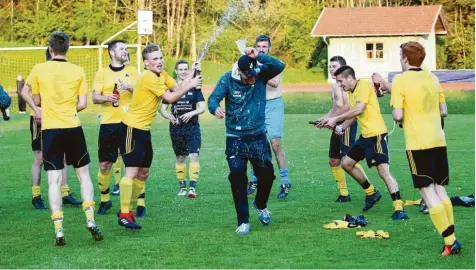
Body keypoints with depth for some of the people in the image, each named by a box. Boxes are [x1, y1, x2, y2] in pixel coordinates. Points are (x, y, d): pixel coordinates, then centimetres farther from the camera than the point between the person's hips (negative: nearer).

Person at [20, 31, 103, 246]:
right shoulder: (78, 71, 0)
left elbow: (35, 100, 8)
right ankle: (90, 220, 2)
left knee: (54, 180, 0)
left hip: (49, 130, 0)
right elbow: (82, 104, -1)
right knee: (83, 174, 14)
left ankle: (58, 230, -6)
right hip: (73, 128, 0)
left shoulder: (39, 70, -1)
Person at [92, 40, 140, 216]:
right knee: (104, 165, 3)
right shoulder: (102, 73, 7)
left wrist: (129, 86, -18)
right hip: (108, 124, 0)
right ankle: (104, 200, 21)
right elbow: (94, 97, 3)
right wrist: (107, 98, -17)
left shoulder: (132, 71, 9)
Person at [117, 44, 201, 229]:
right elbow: (170, 98, -21)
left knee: (143, 173, 14)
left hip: (144, 129, 10)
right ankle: (124, 215, -11)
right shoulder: (148, 77, -20)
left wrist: (191, 74, -6)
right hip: (132, 127, -10)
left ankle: (128, 208, 24)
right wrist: (190, 85, -14)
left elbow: (177, 88, 3)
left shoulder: (162, 75, 9)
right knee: (132, 171, -13)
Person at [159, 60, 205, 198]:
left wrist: (191, 113, -20)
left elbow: (202, 108, -1)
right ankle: (182, 187, 20)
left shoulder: (194, 87, 1)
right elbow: (162, 109, 5)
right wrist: (170, 116, -15)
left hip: (192, 126, -2)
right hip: (176, 127, 2)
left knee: (194, 156, -14)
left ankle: (192, 187, -14)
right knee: (180, 158, 9)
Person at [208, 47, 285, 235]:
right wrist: (215, 108, -43)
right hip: (235, 139, -2)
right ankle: (243, 221, 3)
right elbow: (213, 98, -20)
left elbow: (279, 66, -24)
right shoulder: (228, 79, -11)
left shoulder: (261, 75, -8)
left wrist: (258, 56, -37)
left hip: (258, 137, 2)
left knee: (266, 174, 7)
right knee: (237, 178, -8)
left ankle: (260, 205, 38)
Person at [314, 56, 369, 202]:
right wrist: (323, 119, 10)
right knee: (334, 161, 12)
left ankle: (371, 191, -11)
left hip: (347, 124, -10)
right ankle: (344, 194, 20)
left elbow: (347, 107, -20)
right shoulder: (335, 86, 18)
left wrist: (330, 119, -17)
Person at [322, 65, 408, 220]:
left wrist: (336, 119, -19)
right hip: (365, 135, 10)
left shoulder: (363, 86, -13)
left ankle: (399, 209, -21)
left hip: (376, 134, -10)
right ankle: (371, 193, 27)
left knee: (383, 171, -17)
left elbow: (359, 109, -23)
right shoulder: (351, 92, 15)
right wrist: (341, 127, 3)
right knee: (346, 163, 16)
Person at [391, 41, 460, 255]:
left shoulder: (400, 80, -8)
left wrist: (396, 114, 8)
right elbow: (443, 111, 13)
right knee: (440, 190, 13)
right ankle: (451, 239, 11)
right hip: (438, 141, 6)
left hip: (417, 143, -6)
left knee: (428, 192, -3)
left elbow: (398, 115, -13)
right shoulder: (433, 78, 10)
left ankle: (450, 241, -9)